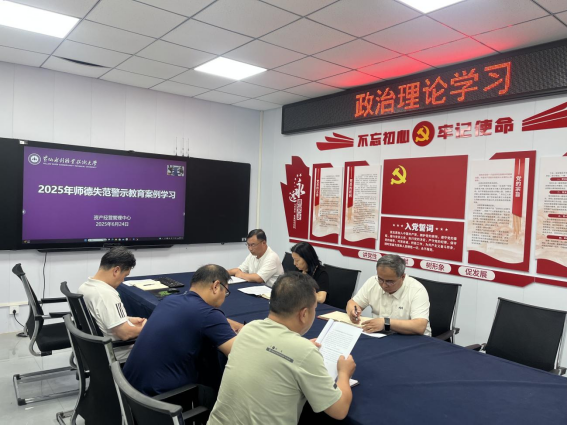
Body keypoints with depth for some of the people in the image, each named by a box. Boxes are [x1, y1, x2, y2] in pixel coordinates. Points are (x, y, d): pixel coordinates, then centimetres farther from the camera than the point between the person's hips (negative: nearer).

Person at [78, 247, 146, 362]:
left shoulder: (84, 287, -2)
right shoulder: (107, 294, -31)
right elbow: (125, 334, -29)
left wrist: (128, 320, 9)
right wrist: (144, 327, -11)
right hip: (117, 354, -9)